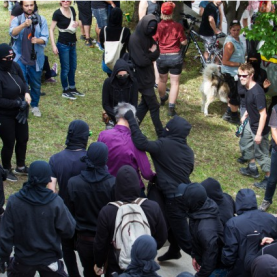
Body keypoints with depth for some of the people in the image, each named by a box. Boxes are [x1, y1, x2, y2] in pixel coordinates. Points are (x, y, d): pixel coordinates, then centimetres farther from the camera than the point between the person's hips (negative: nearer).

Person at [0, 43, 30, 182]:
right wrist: (17, 103, -29)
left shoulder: (15, 66, -8)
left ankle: (21, 167, 44)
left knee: (23, 139, 21)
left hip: (19, 113, 7)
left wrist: (26, 93, -11)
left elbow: (23, 82, 9)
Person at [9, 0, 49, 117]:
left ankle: (35, 106, 32)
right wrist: (24, 25, -42)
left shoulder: (41, 20, -1)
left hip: (36, 59, 1)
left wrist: (38, 40, -30)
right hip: (20, 59, -1)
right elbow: (13, 33, -24)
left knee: (36, 84, 13)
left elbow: (45, 38, -7)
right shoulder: (17, 20, -4)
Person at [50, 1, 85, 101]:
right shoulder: (57, 13, -16)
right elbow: (51, 29, -13)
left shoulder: (72, 10, 1)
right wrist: (53, 45, -17)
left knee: (73, 67, 17)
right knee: (65, 68, 3)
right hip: (63, 44, -7)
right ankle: (65, 91, 17)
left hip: (72, 43, 7)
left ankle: (72, 88, 32)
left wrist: (76, 24, -6)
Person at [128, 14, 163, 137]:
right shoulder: (135, 39, -23)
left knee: (145, 103, 17)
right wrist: (151, 54, -10)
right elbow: (141, 61, -27)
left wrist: (150, 53, -18)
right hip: (141, 77, -9)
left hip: (148, 75, 9)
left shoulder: (148, 36, 4)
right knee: (154, 106, 1)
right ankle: (160, 134, 13)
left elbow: (157, 53, 3)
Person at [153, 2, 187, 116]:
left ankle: (162, 98, 48)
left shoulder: (157, 26, -9)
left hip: (161, 56, 2)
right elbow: (184, 42, -8)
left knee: (162, 80, 23)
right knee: (175, 82, 3)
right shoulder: (177, 26, -13)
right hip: (175, 57, -2)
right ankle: (171, 108, -5)